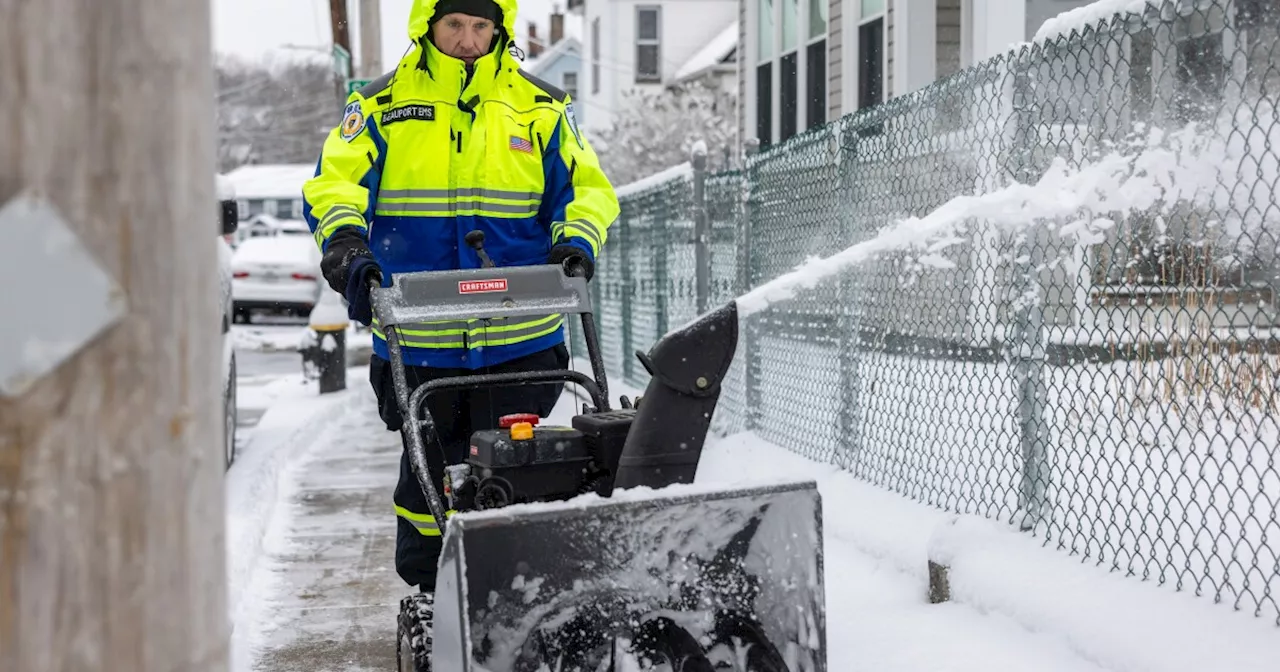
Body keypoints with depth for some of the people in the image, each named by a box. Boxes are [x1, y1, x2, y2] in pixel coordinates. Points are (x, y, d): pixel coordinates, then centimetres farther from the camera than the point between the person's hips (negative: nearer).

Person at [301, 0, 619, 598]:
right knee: (428, 471, 12)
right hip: (419, 341, 0)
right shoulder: (383, 103, 4)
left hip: (518, 340, 0)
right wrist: (344, 242, -25)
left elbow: (587, 187, 9)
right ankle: (426, 596, 30)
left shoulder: (540, 107, 7)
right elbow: (334, 182, -5)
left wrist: (578, 240, -12)